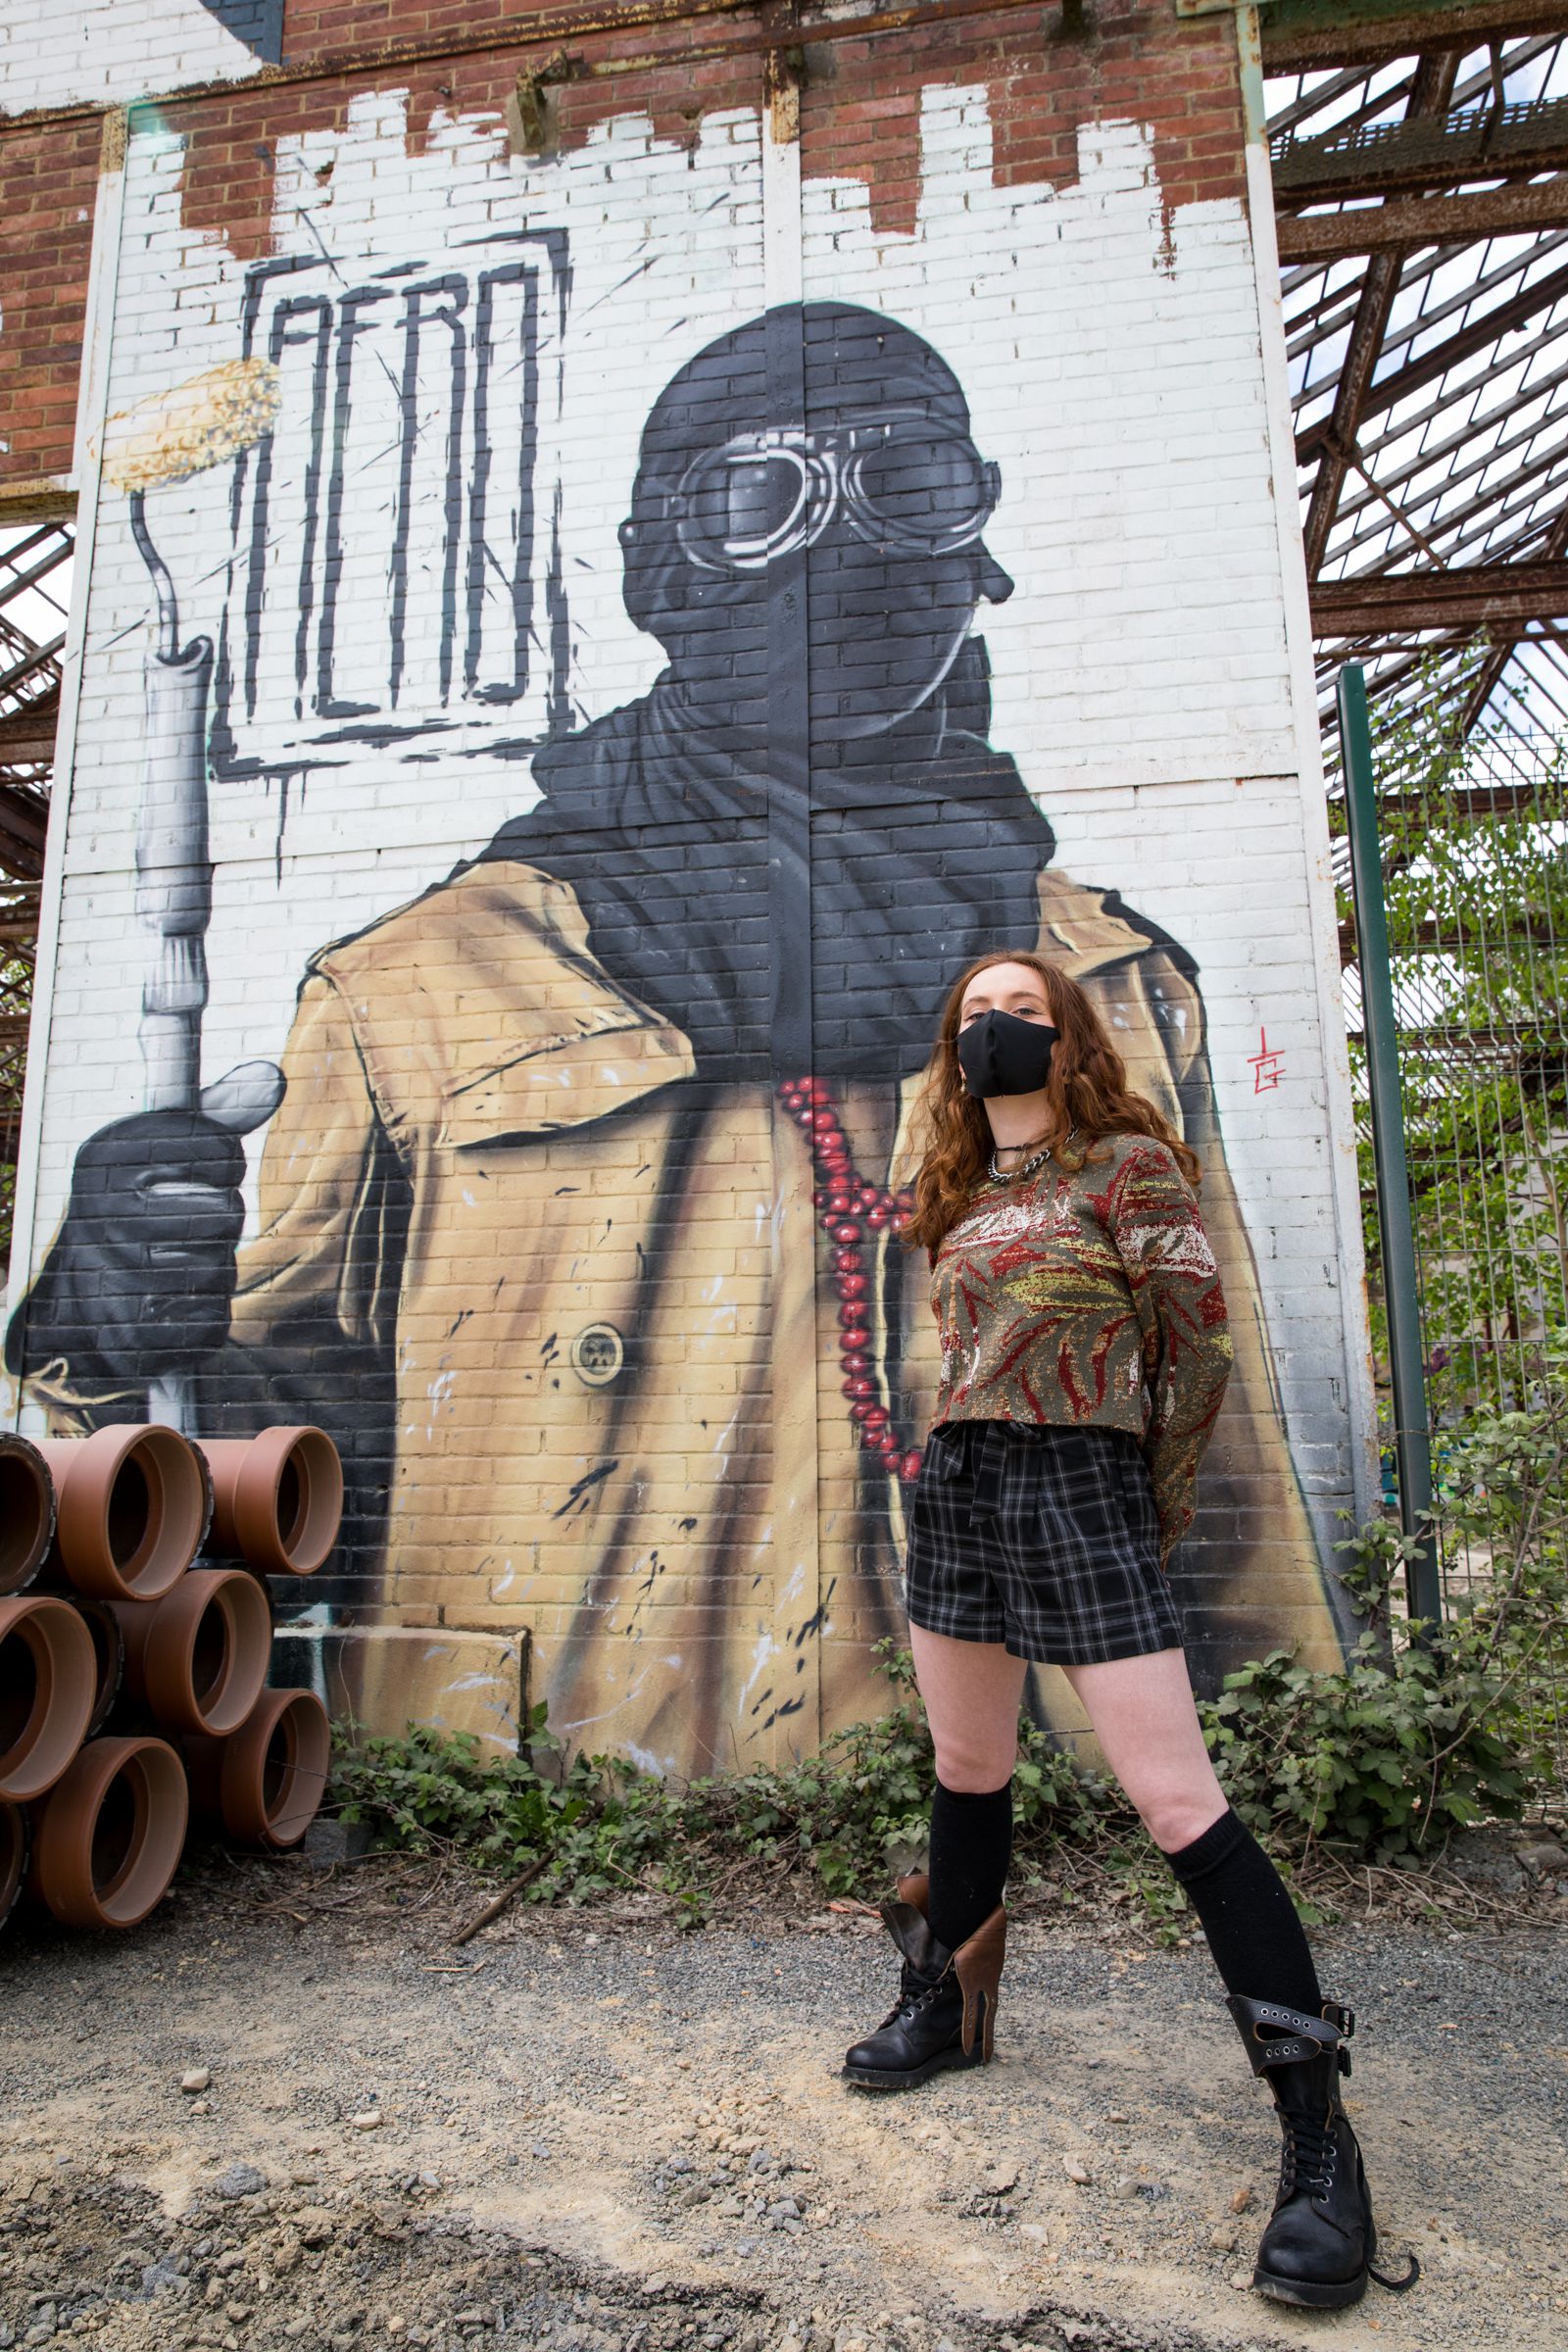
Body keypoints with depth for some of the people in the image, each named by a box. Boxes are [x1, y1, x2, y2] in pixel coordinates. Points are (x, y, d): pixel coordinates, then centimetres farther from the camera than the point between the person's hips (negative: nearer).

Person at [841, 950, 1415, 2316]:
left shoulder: (1129, 1165, -6)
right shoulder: (961, 1195, 14)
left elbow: (1200, 1351, -6)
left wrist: (1160, 1513, 1)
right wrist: (980, 1458, 13)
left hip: (1080, 1489, -6)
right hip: (957, 1486, 7)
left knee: (1178, 1807, -7)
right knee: (967, 1773, 18)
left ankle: (1321, 2142, 6)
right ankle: (948, 2005, 38)